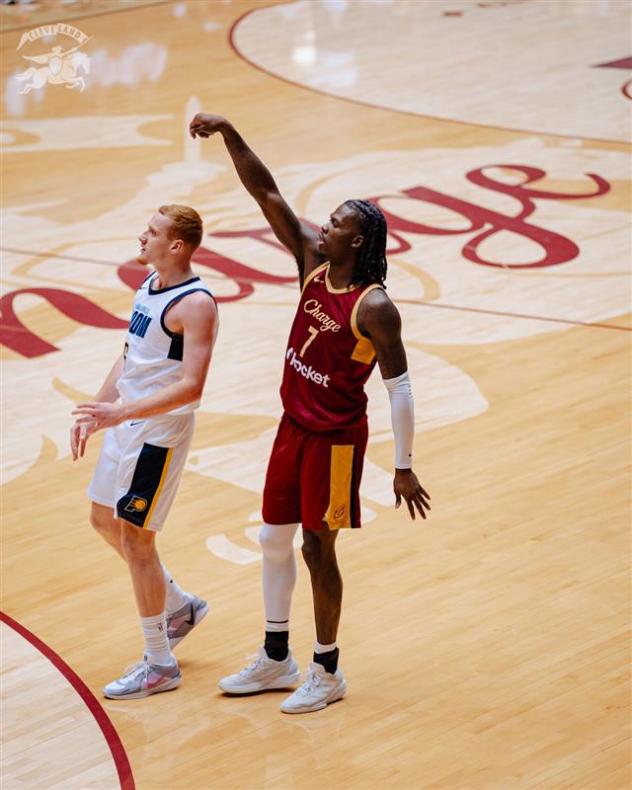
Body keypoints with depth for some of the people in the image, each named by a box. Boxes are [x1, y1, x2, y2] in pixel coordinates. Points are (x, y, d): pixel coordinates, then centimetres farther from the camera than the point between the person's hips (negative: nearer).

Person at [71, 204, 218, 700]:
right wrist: (95, 412, 16)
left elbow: (191, 386, -26)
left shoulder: (195, 304, -20)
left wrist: (122, 411, -31)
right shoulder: (149, 286, 8)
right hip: (126, 423, 9)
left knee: (134, 537, -4)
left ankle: (160, 667, 8)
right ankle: (179, 605, 36)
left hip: (160, 432, -9)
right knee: (104, 520, 18)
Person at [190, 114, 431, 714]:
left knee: (318, 548, 3)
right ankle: (275, 659, 29)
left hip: (335, 439, -8)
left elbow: (399, 387, -19)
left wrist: (403, 467, -18)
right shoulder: (313, 261, -3)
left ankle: (327, 672, 19)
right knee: (273, 538, 14)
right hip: (293, 426, 8)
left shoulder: (374, 308, -22)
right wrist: (229, 135, -17)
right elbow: (266, 193, -6)